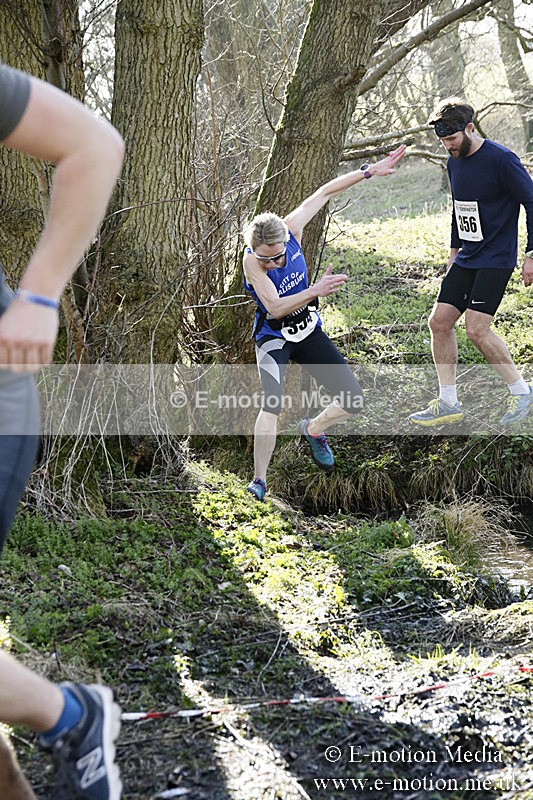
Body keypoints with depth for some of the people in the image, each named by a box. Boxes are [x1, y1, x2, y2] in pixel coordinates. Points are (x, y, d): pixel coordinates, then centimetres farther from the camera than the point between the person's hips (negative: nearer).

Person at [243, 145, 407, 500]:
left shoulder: (291, 229, -15)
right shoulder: (252, 260, -24)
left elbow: (325, 193, -2)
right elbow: (275, 309, -32)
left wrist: (370, 171, 1)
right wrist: (315, 291, -43)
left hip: (310, 330, 5)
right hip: (274, 336, -5)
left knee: (353, 401, 0)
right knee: (272, 404, -30)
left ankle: (313, 428, 31)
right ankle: (259, 481, -19)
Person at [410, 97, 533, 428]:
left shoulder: (501, 160, -15)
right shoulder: (454, 162, 9)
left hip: (496, 260, -8)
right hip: (466, 259, 8)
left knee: (477, 329, -17)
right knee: (439, 322, 2)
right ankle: (448, 404, 11)